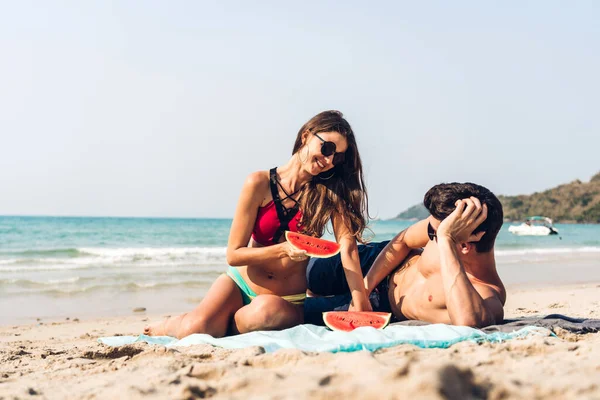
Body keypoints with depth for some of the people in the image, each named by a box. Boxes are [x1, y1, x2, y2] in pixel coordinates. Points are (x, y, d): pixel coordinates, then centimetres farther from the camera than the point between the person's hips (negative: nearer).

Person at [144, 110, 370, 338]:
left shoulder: (331, 191, -3)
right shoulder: (260, 183, -8)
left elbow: (348, 246, -14)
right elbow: (233, 255, -7)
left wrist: (362, 310, -24)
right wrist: (284, 249, -23)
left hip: (289, 301, 1)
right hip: (240, 284, 0)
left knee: (265, 310, -35)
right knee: (195, 328, -27)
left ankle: (221, 324, 0)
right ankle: (171, 325, 12)